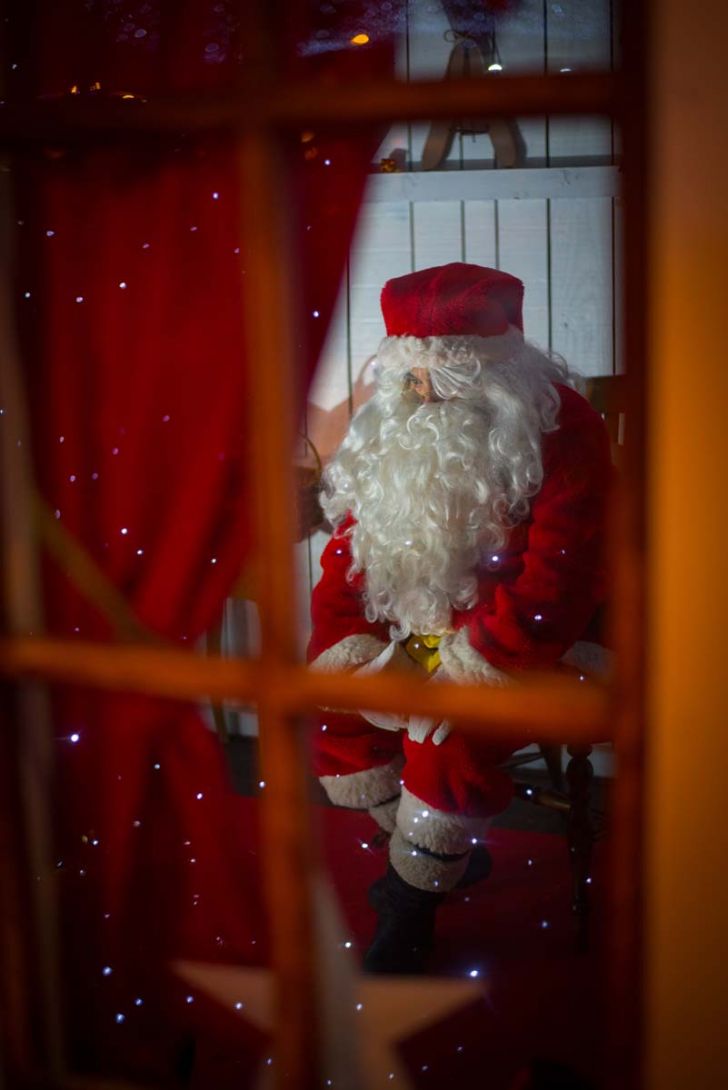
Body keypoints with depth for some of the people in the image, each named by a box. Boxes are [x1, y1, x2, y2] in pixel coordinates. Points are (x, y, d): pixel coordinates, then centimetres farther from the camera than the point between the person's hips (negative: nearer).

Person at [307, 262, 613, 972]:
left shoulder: (562, 432, -18)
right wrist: (349, 648, -10)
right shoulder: (394, 427, 1)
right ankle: (430, 854, 15)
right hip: (422, 626, 7)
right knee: (333, 707, -8)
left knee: (448, 736, -28)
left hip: (534, 644, -6)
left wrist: (454, 672, -24)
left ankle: (409, 920, -4)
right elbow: (352, 546, 4)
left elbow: (554, 589, -23)